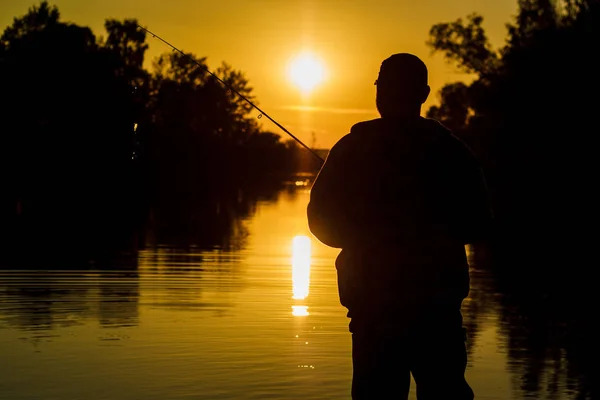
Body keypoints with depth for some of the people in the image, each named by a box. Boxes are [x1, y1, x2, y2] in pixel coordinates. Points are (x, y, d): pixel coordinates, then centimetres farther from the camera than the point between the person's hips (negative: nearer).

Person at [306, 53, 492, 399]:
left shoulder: (352, 150, -3)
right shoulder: (451, 150, -1)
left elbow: (323, 222, 1)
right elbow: (477, 225, 3)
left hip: (373, 298, -1)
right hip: (438, 300, 1)